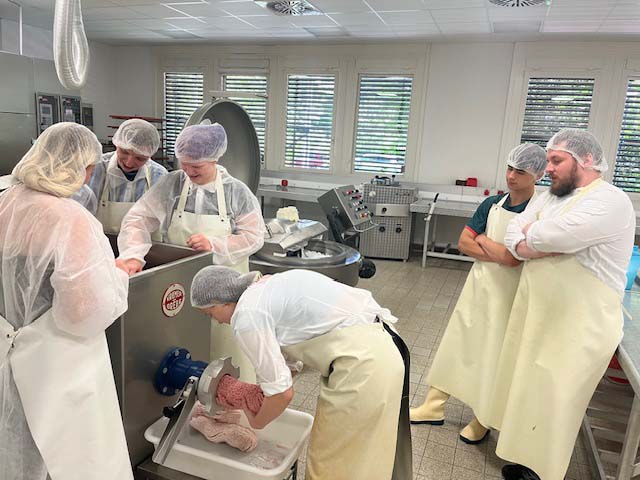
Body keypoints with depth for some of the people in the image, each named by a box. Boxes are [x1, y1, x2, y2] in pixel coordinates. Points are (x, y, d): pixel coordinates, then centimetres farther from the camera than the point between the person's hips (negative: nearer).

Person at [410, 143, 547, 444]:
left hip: (508, 294, -5)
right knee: (456, 343, 12)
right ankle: (434, 407, 28)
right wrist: (497, 252, -14)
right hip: (478, 284, 5)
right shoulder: (492, 204, 2)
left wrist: (483, 240, -8)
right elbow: (464, 242, 0)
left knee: (492, 355, 8)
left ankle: (482, 420, 30)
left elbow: (513, 258, -24)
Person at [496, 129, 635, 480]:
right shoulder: (550, 197, 10)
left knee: (551, 403, 4)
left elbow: (548, 238, -29)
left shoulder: (610, 201, -17)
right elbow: (514, 235, 4)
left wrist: (530, 235, -7)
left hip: (577, 327, -8)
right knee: (527, 391, 17)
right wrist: (541, 243, -17)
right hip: (535, 315, 8)